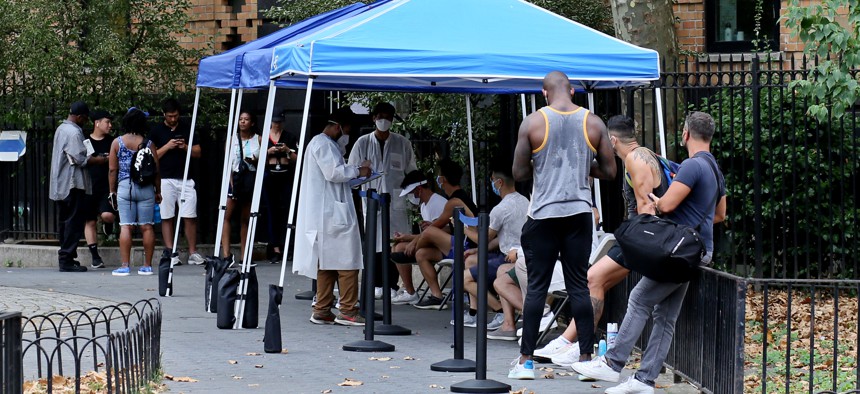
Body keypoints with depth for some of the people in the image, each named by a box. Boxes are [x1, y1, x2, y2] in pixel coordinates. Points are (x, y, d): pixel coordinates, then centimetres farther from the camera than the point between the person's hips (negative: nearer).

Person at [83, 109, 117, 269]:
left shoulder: (112, 142, 8)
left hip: (107, 187, 0)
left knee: (107, 215, -22)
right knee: (90, 222, 2)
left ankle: (108, 225, 16)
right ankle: (96, 257, 9)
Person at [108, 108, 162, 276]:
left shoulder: (117, 143, -1)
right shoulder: (148, 144, 0)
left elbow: (112, 169, 0)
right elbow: (156, 170, 1)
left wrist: (112, 191, 9)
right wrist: (158, 191, 11)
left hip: (125, 187, -1)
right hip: (146, 188, 1)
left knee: (125, 226, -1)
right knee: (147, 227, 5)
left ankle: (124, 266, -6)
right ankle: (147, 266, 8)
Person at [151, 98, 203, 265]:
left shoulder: (187, 129, 12)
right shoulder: (156, 130, 5)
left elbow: (198, 153, 12)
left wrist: (185, 147, -6)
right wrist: (167, 146, -10)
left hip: (186, 179, 2)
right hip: (165, 180, -1)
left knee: (190, 217, -3)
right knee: (167, 218, 0)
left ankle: (192, 253, 1)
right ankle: (169, 252, 4)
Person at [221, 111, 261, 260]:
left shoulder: (258, 140, 6)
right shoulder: (232, 140, 6)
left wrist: (255, 162, -13)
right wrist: (232, 183, -9)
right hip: (234, 179, 0)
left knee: (245, 219, 5)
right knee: (226, 216, -14)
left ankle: (244, 256, 7)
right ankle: (225, 254, -19)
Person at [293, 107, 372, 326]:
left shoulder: (321, 143, 22)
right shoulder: (323, 145, -12)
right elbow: (334, 172, -21)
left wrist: (353, 171, 13)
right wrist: (358, 171, -9)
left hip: (324, 215, 11)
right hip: (333, 214, -11)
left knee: (326, 263, 10)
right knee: (347, 261, -8)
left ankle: (322, 311, 11)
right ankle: (347, 311, -7)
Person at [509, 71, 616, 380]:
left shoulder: (532, 123, -4)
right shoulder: (593, 123, 2)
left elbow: (519, 174, -2)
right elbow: (609, 172, 6)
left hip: (543, 213, -2)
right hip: (579, 212, 2)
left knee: (536, 286, 3)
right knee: (579, 285, 6)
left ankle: (526, 360, 4)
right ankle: (587, 358, 6)